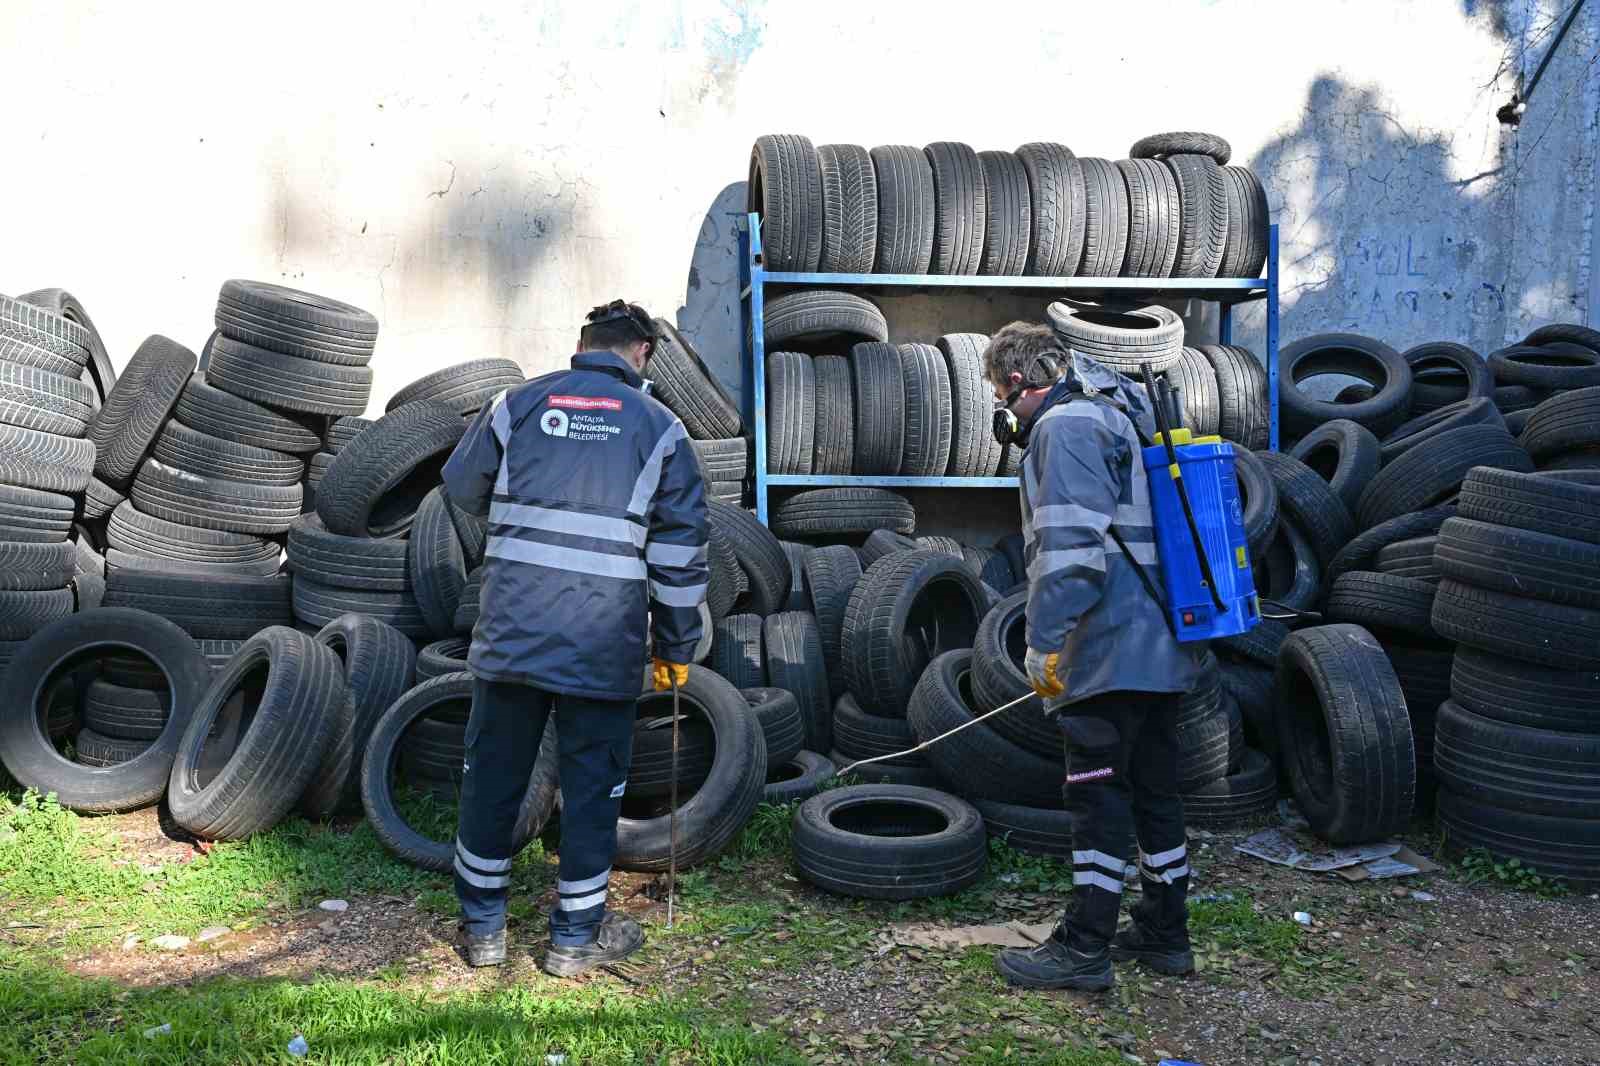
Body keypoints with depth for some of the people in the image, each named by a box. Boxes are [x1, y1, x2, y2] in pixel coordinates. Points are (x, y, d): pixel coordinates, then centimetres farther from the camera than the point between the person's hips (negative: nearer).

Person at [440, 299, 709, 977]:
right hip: (603, 648, -2)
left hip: (508, 634, 2)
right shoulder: (659, 427, 0)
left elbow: (463, 489, 18)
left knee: (493, 775, 14)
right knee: (593, 784, 10)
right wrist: (677, 647, 8)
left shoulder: (516, 405, 5)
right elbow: (681, 553, 0)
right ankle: (576, 935, 21)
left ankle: (482, 925, 26)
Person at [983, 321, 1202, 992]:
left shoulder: (1065, 426, -10)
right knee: (1153, 791, 15)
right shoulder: (1121, 419, 21)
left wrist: (1043, 646, -18)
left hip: (1110, 652, -10)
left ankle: (1083, 949, 3)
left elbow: (1068, 547, -21)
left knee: (1098, 795, -4)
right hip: (1160, 649, 10)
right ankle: (1164, 933, 25)